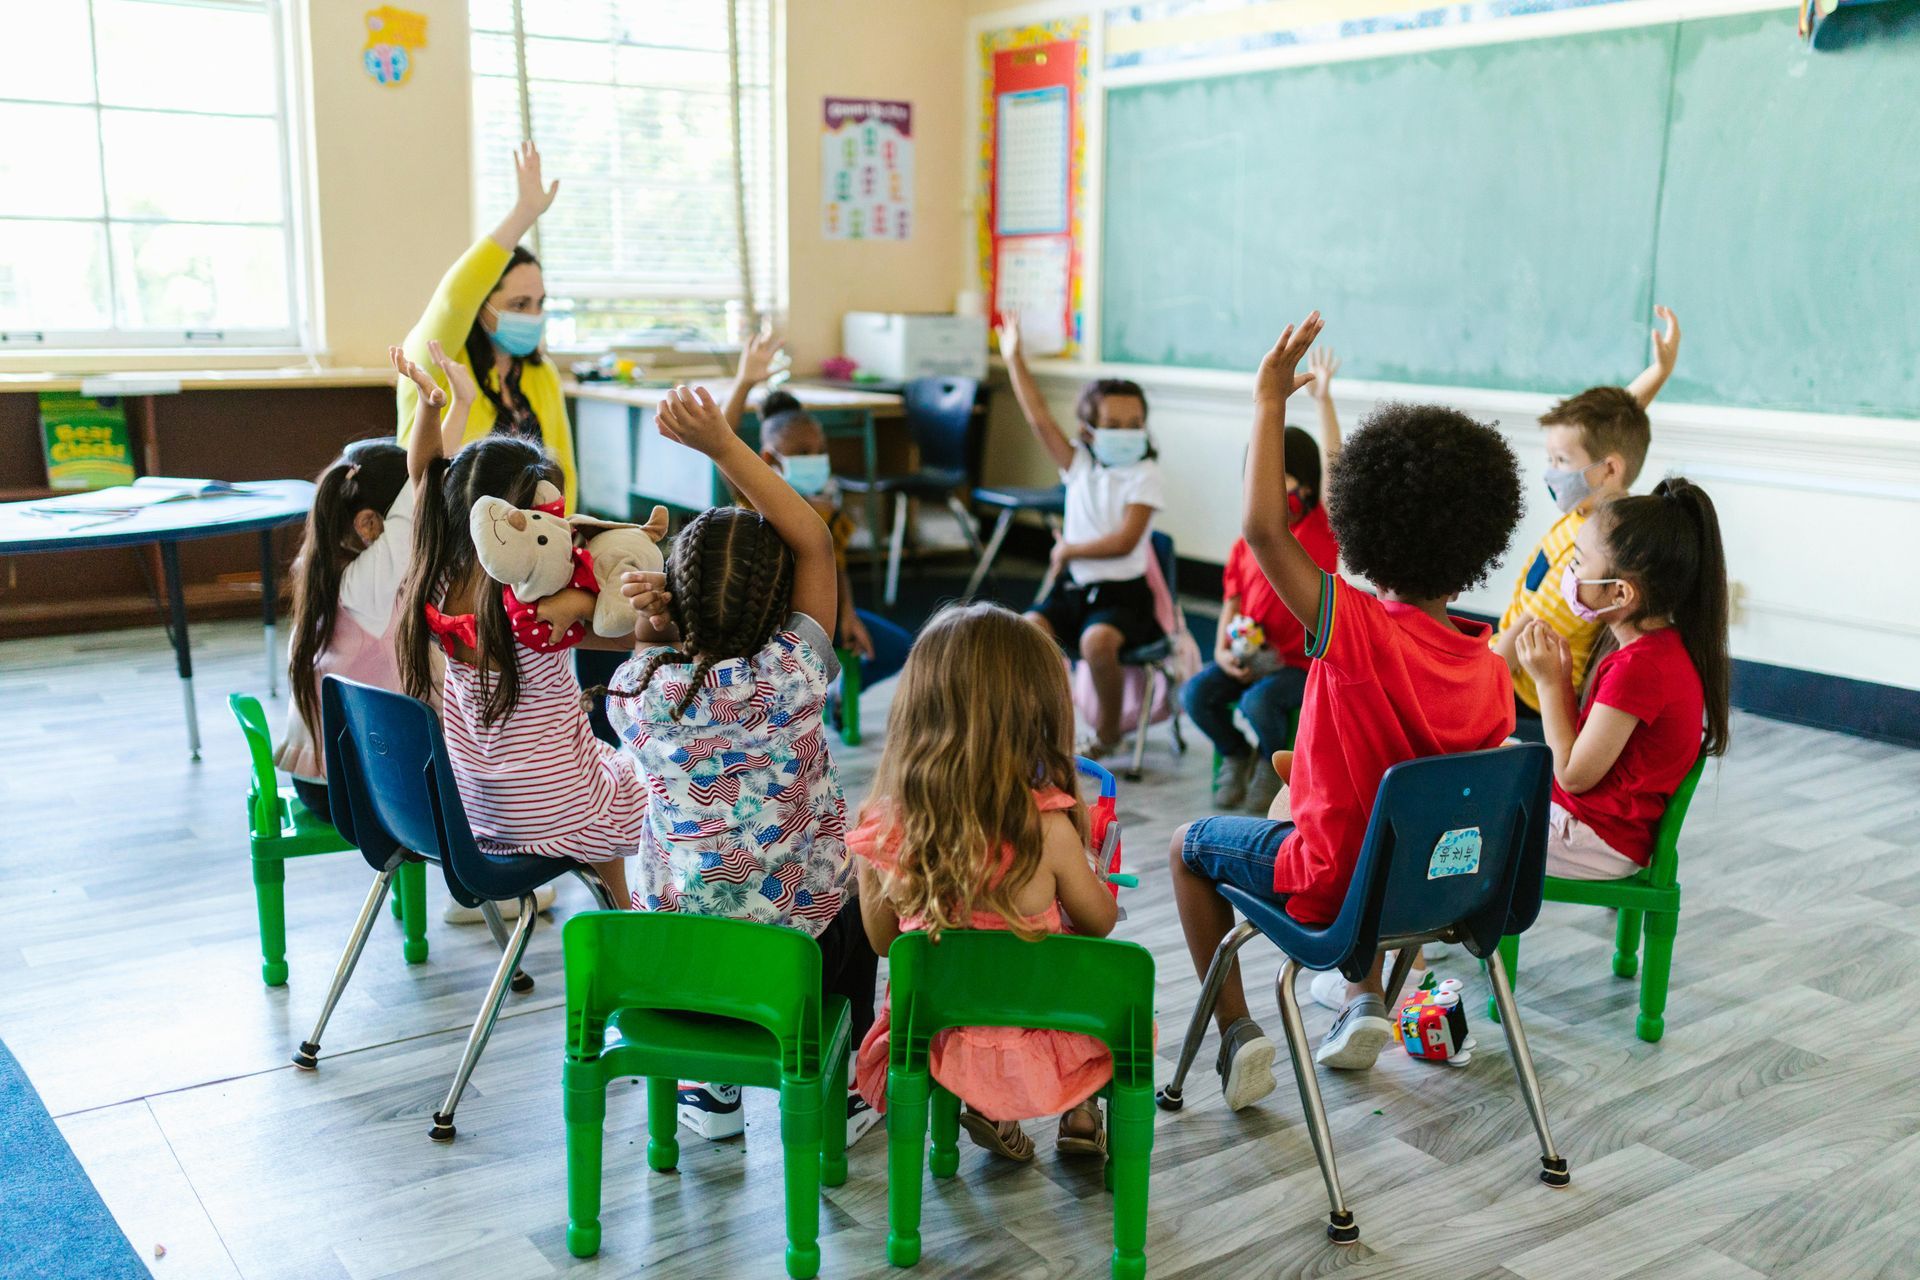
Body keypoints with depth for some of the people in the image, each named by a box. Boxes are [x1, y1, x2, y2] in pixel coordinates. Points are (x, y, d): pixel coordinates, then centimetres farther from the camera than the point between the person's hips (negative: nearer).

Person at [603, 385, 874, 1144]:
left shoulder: (636, 690, -13)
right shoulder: (791, 676, -20)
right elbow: (815, 542, -10)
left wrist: (652, 625, -9)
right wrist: (722, 444, -15)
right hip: (799, 955, -2)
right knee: (857, 892, 33)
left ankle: (711, 1088, 40)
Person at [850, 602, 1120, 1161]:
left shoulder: (882, 828, -17)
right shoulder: (1046, 827, -25)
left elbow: (883, 942, 0)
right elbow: (1100, 922, -6)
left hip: (936, 1044, 2)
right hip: (1035, 1051, -2)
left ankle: (990, 1110, 19)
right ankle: (1081, 1113, 23)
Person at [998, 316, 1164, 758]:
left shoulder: (1143, 475, -7)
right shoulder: (1080, 463, 7)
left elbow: (1123, 541, -17)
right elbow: (1039, 418, -1)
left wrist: (1069, 550, -8)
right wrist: (1014, 360, -3)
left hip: (1121, 592, -5)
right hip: (1073, 587, 5)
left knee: (1097, 640, -33)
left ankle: (1108, 730, -7)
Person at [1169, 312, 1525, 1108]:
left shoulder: (1358, 631, -28)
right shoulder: (1492, 674, -10)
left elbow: (1262, 528, -34)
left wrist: (1271, 398, -26)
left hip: (1336, 881, -6)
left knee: (1191, 844, 20)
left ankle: (1237, 1033, 13)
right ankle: (1367, 999, 28)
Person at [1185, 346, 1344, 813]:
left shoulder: (1322, 529, -6)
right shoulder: (1246, 544, 7)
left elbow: (1333, 464, -19)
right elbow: (1232, 603, 10)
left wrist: (1322, 399, -25)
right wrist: (1223, 649, -8)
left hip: (1303, 660, -5)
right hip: (1250, 653, 5)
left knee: (1259, 701, -30)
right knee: (1196, 694, -16)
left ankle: (1272, 761, 4)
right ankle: (1235, 755, 12)